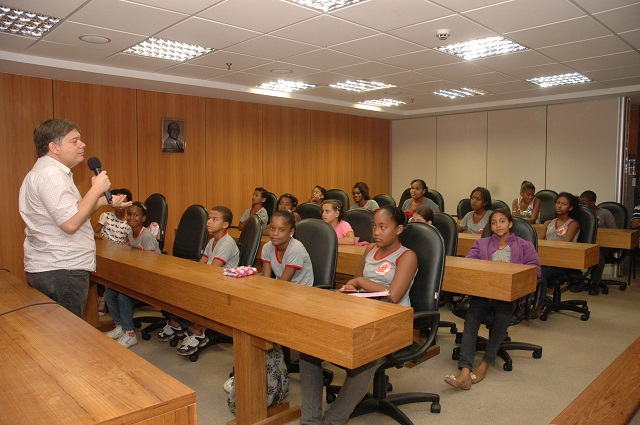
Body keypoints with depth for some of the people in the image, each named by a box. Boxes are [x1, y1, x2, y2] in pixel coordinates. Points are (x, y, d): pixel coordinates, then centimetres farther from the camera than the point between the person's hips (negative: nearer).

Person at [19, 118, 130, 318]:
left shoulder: (47, 171, 17)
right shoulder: (51, 175, -18)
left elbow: (69, 211, 24)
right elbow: (70, 224, -25)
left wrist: (105, 201, 15)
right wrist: (96, 189, -17)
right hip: (60, 272, -11)